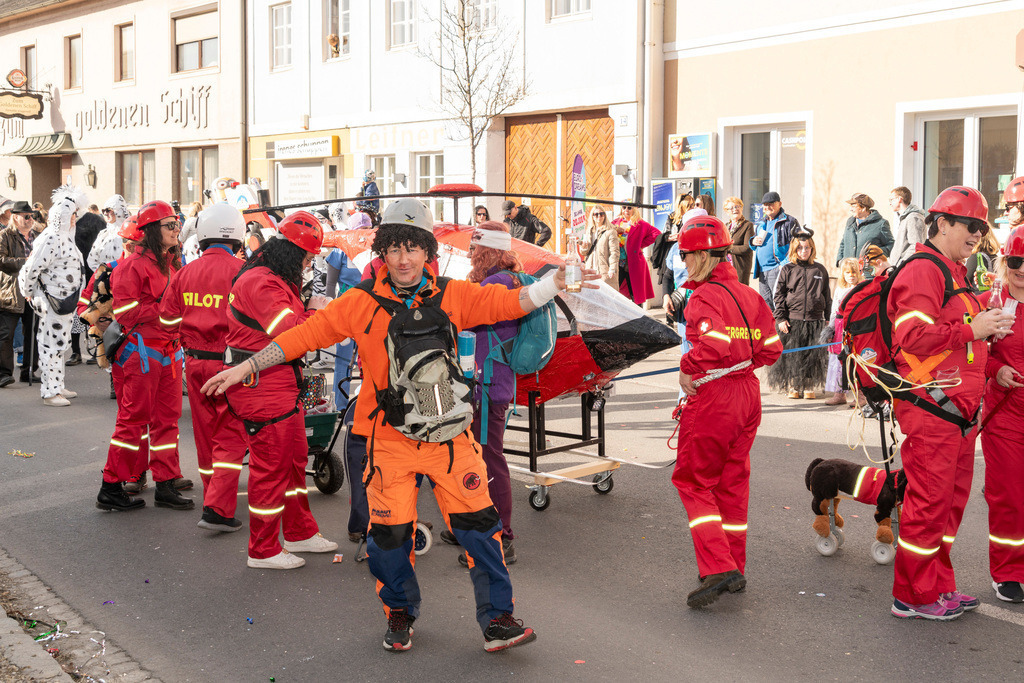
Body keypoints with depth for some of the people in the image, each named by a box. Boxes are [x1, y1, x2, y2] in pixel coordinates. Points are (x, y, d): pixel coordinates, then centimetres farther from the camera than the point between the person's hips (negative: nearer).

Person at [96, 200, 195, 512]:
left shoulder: (173, 263, 14)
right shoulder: (134, 265, -12)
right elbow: (126, 311, -18)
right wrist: (164, 311, -18)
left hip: (170, 351, 8)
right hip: (142, 352, -8)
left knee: (167, 417, 11)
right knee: (134, 419, -3)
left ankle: (167, 481, 18)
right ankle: (111, 489, 5)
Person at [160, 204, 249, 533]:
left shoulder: (185, 272, 2)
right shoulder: (241, 271, -14)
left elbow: (169, 320, 8)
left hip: (194, 363, 5)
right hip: (230, 364, -5)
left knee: (206, 434, 17)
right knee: (231, 436, 1)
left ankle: (215, 499, 29)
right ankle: (218, 510, -7)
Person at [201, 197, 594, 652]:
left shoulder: (453, 296, 2)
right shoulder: (361, 303, -1)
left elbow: (508, 303, 7)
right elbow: (304, 335, 1)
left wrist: (555, 283, -6)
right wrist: (245, 368, 1)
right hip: (388, 439, -1)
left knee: (478, 523, -2)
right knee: (389, 531, 2)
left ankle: (497, 619, 11)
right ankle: (400, 615, 27)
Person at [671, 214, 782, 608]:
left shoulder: (704, 296, -15)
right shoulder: (747, 294, 10)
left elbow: (715, 342, -30)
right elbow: (770, 347, 11)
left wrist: (687, 368, -16)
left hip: (712, 398, -8)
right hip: (747, 394, 8)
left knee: (694, 481, 3)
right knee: (733, 482, 17)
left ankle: (718, 568, -7)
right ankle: (735, 568, 24)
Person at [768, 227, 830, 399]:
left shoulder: (820, 270, 10)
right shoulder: (787, 270, 4)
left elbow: (826, 296, 15)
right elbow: (779, 295, 3)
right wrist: (780, 318, -5)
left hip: (815, 320, 1)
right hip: (792, 320, -1)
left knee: (812, 354, 2)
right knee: (792, 354, 1)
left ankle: (808, 387, 14)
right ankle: (793, 387, 14)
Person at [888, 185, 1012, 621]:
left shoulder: (956, 275, 22)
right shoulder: (923, 271, -12)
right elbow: (912, 336, -24)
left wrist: (988, 333, 13)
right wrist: (972, 330, -21)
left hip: (958, 411, 10)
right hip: (929, 409, -10)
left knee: (951, 499, 15)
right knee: (928, 501, -4)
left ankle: (939, 588, 26)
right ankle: (914, 597, 6)